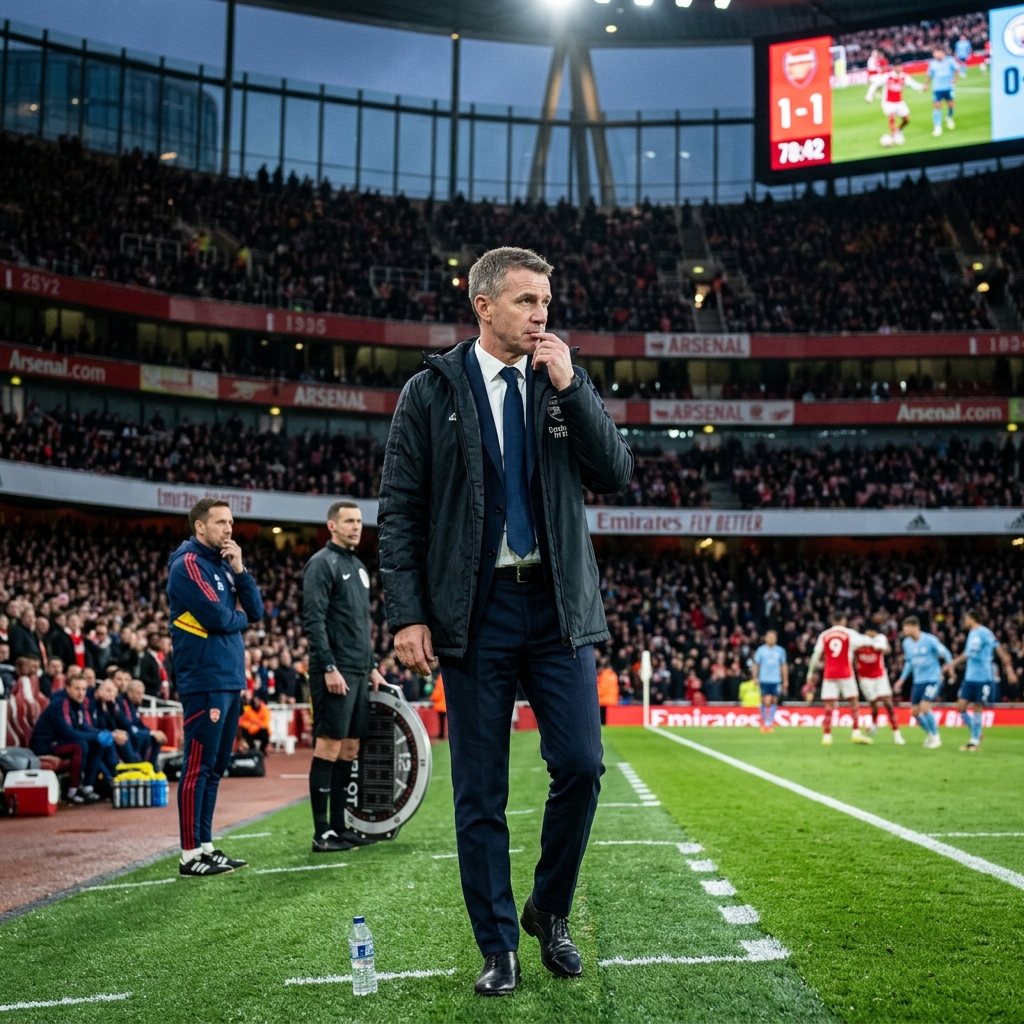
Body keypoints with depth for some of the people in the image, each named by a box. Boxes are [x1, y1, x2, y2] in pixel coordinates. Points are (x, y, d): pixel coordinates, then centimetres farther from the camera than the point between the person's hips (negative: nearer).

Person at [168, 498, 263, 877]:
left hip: (230, 679, 9)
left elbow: (257, 611, 9)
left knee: (216, 766, 12)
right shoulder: (188, 565, -9)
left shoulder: (223, 563, 16)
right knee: (199, 766, -6)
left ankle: (205, 845, 18)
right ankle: (190, 855, -3)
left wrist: (239, 569, -3)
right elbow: (217, 618, -19)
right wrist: (240, 617, 2)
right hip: (205, 681, -9)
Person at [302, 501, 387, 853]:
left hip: (359, 672, 9)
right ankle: (322, 833, -3)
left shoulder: (358, 566, 19)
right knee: (329, 747, -6)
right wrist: (329, 668, -20)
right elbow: (313, 620, -15)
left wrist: (372, 666, 20)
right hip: (335, 672, -9)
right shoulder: (322, 563, -7)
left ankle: (340, 826, 15)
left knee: (350, 748, 9)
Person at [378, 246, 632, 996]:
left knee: (580, 765, -3)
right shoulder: (431, 392, 1)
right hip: (474, 610, -2)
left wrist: (571, 387, -9)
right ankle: (499, 948, 17)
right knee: (479, 790, 3)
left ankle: (550, 913, 21)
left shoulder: (566, 383, 9)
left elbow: (617, 475, 0)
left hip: (558, 605, 2)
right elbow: (400, 511, 0)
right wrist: (408, 614, -8)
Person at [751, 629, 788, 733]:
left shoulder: (780, 650, 8)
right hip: (764, 680, -2)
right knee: (766, 701, -7)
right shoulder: (761, 650, 3)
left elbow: (784, 666, 13)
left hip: (776, 680, 2)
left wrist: (785, 680, 11)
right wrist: (755, 677, -4)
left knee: (774, 701, 0)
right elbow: (756, 665, 5)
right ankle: (764, 723, 6)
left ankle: (769, 723, 7)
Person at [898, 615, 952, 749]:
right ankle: (929, 733, 29)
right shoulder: (907, 643, 5)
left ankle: (935, 737, 2)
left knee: (924, 707, -18)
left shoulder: (929, 640, -13)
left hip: (932, 679, -6)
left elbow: (945, 653, -5)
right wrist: (902, 679, 15)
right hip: (918, 681, 6)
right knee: (915, 711, 4)